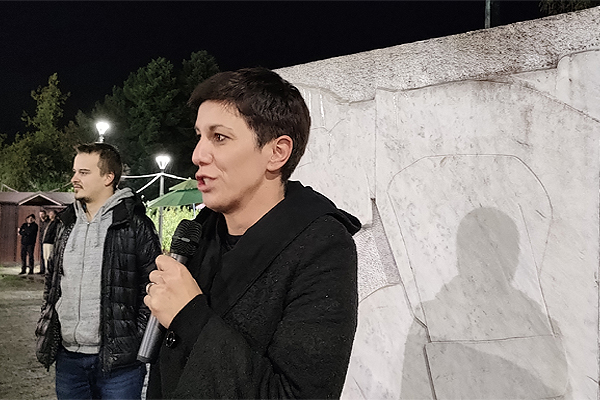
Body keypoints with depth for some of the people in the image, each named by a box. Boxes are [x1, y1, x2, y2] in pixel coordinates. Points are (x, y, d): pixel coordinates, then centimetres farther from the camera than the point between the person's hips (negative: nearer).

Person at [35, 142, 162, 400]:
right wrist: (45, 331, 13)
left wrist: (138, 340, -11)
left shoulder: (135, 225, -7)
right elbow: (52, 283, 21)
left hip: (118, 361, -6)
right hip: (68, 357, 6)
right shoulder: (67, 224, 13)